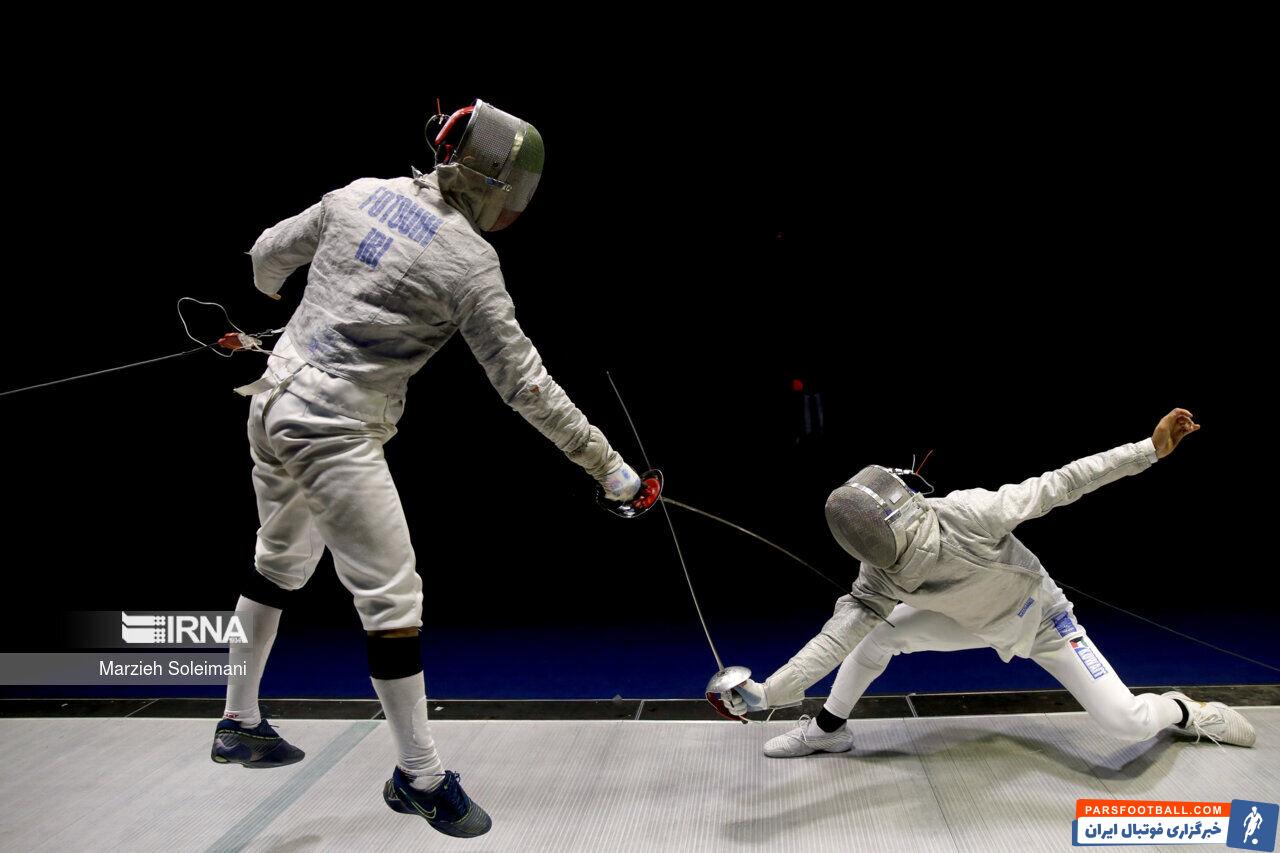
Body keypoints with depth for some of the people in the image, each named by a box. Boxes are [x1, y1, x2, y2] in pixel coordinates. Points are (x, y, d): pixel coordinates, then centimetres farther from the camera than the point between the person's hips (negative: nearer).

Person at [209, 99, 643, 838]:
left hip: (275, 407, 8)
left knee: (283, 562, 26)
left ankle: (241, 723, 42)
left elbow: (269, 256, 15)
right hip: (335, 434, -8)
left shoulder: (361, 193, 3)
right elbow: (525, 383, -13)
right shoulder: (470, 261, -14)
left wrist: (268, 286, 41)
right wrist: (605, 463, -5)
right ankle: (420, 776, 15)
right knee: (393, 598, 2)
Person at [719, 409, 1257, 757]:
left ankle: (1182, 711, 24)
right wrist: (769, 691, -42)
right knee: (878, 630, -9)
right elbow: (838, 635, -32)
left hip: (1041, 617, -3)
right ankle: (829, 729, 13)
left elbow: (1055, 486, -30)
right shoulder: (884, 571, -27)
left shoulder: (968, 513, -40)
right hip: (978, 624, 4)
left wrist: (1151, 448, -31)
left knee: (1127, 724, -12)